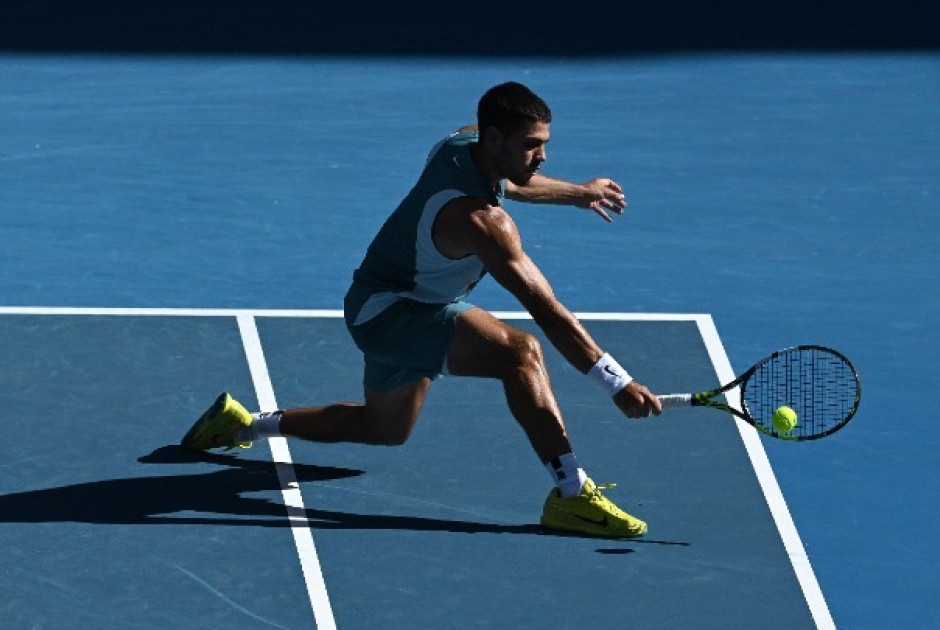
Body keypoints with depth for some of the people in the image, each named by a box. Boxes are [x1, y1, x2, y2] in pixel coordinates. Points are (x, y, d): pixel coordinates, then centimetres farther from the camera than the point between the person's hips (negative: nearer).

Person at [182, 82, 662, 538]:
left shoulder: (466, 142, -7)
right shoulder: (480, 220, -34)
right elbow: (545, 310, -36)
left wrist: (578, 193, 28)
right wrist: (618, 385, -36)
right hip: (388, 312, -11)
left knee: (385, 429, 32)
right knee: (521, 352, -33)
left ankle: (241, 422, 45)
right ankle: (571, 495, -36)